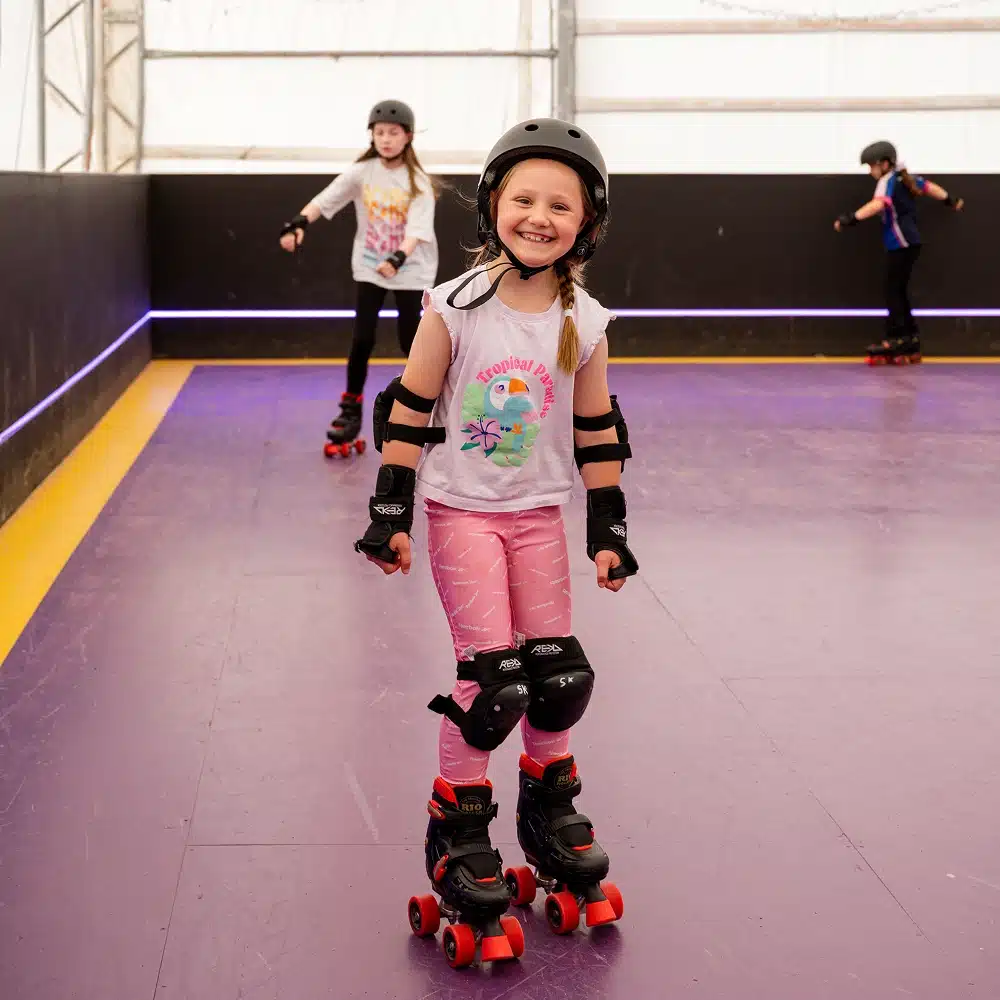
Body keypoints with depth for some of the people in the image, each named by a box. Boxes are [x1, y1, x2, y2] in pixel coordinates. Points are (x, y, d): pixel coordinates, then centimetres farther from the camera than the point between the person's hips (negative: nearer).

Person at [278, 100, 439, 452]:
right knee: (362, 339, -2)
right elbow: (324, 200, -10)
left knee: (410, 340, 2)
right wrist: (298, 224, -28)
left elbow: (416, 229, -22)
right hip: (369, 268, 2)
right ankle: (351, 409, 11)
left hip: (410, 269, -2)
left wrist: (397, 259, -39)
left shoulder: (418, 182, -11)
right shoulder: (361, 172, -4)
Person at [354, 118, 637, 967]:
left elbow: (598, 432, 6)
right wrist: (391, 513, -7)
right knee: (490, 671, -10)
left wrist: (609, 528, 7)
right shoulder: (455, 308, -11)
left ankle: (550, 802, 30)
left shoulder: (584, 323, -3)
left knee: (557, 670, 5)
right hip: (460, 510, -3)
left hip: (538, 513, 3)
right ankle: (458, 826, 8)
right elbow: (409, 411, -6)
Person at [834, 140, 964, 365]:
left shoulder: (887, 181, -12)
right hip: (910, 242, 9)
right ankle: (910, 339, 15)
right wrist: (950, 201, 45)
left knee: (894, 291, -8)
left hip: (901, 244, -9)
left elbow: (878, 204, -31)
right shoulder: (905, 179, 14)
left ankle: (896, 339, -10)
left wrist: (852, 218, -39)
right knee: (899, 291, 13)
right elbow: (929, 187, 28)